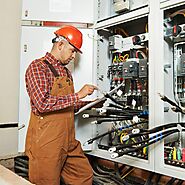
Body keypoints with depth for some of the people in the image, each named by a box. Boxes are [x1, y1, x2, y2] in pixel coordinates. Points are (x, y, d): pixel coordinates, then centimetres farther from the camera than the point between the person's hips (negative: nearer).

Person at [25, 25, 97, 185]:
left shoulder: (66, 72, 17)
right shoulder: (38, 67, -10)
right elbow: (43, 104, -24)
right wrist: (78, 95, -20)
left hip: (68, 141, 8)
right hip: (46, 142, -8)